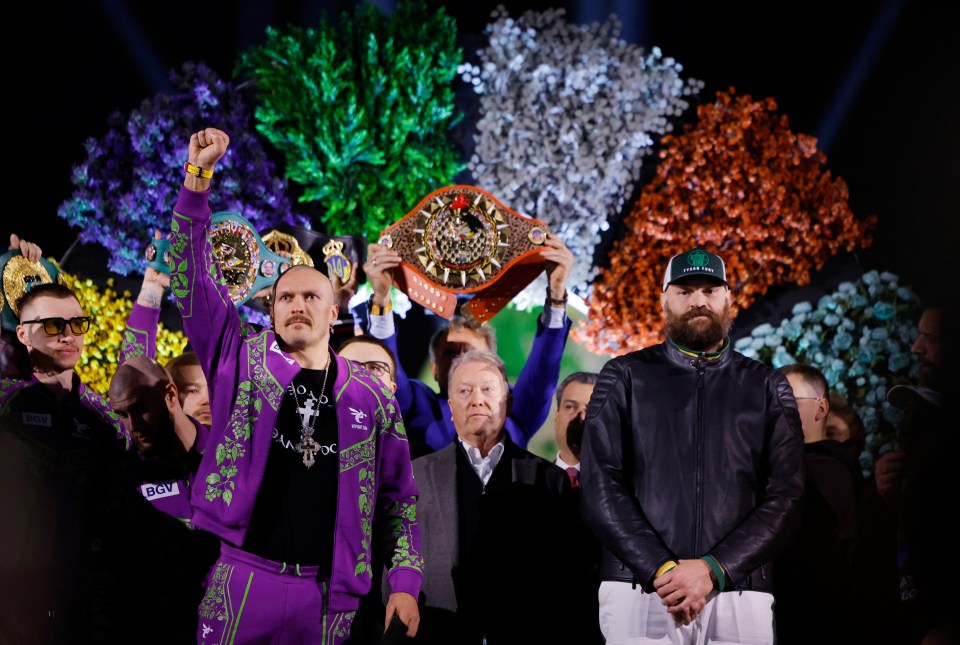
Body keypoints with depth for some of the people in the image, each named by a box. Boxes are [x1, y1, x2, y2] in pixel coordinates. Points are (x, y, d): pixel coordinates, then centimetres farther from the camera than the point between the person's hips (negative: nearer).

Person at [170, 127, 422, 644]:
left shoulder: (370, 396, 9)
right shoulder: (243, 358, 7)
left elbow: (398, 497, 11)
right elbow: (193, 280, -1)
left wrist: (405, 583, 1)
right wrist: (197, 180, -8)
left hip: (330, 595, 1)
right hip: (239, 578, -1)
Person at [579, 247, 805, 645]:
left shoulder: (768, 387, 12)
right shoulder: (624, 377, 9)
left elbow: (786, 497, 2)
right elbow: (600, 486, 0)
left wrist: (712, 570, -11)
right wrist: (662, 570, -13)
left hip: (739, 598, 1)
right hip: (637, 593, -1)